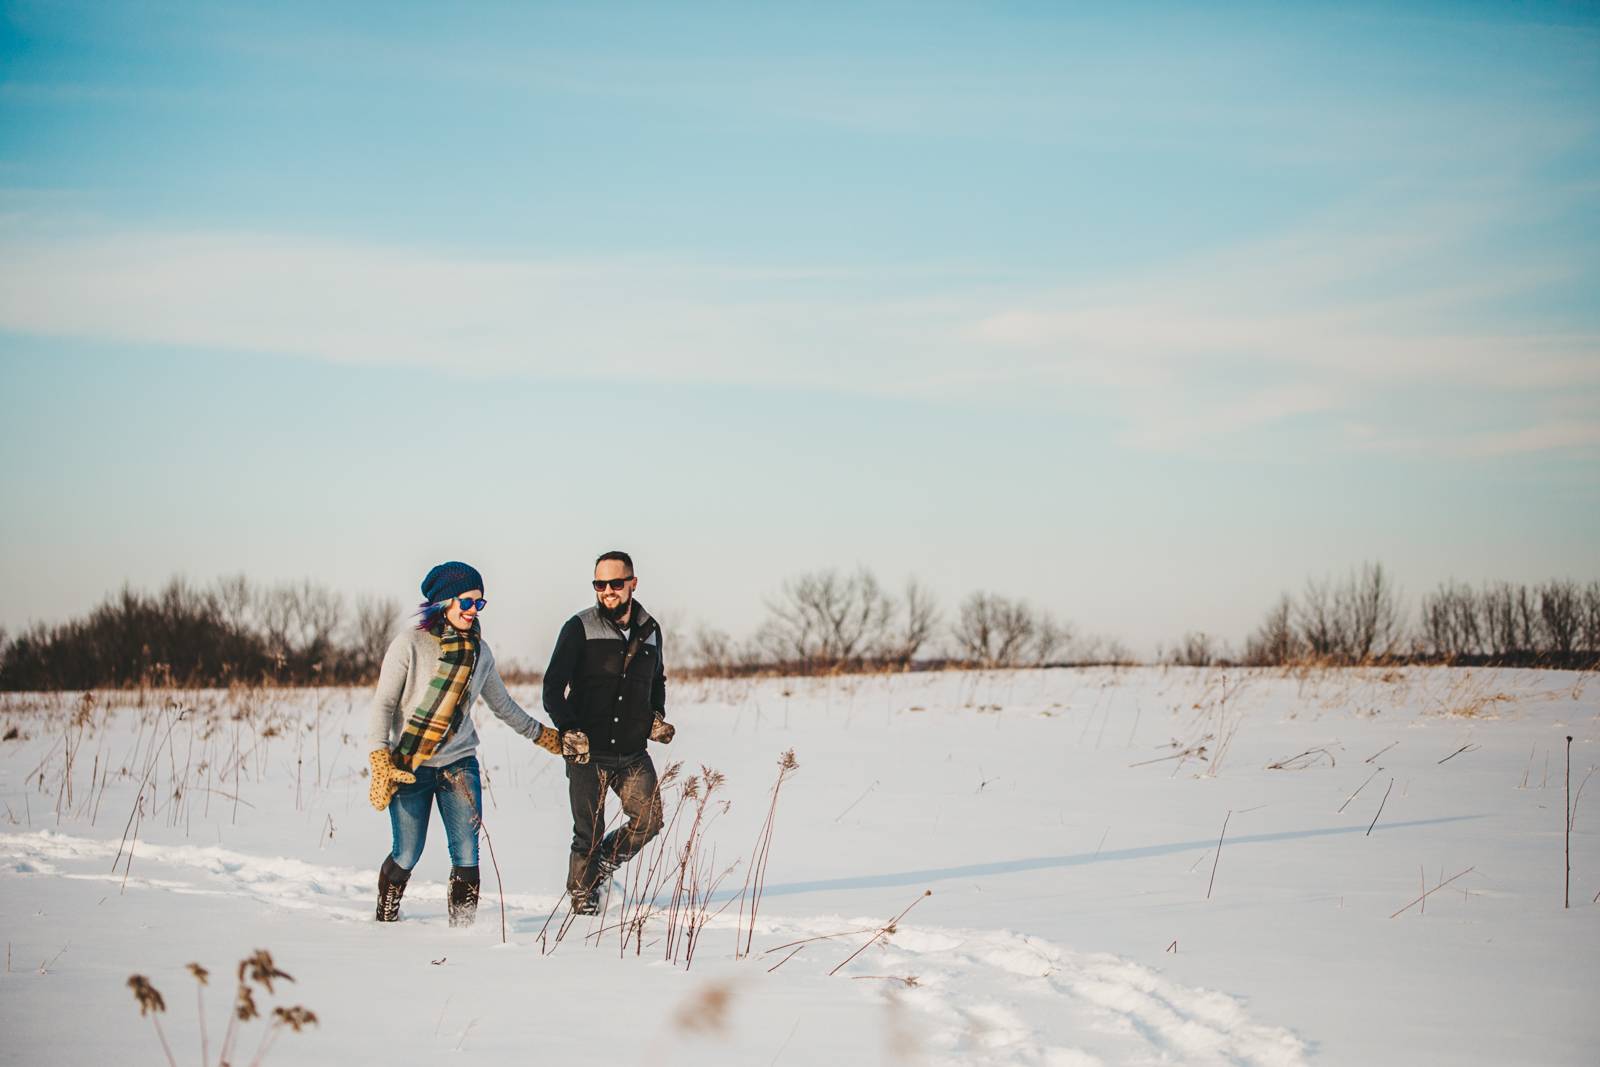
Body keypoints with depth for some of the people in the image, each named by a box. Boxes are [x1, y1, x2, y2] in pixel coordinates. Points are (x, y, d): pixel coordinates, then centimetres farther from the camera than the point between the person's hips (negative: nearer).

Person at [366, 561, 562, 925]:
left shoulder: (479, 651, 6)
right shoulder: (410, 645, -8)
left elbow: (502, 704, 21)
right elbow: (383, 704, -8)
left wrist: (541, 734, 26)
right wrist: (380, 763, -16)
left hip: (459, 764, 3)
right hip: (409, 768, -3)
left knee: (466, 854, -9)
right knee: (407, 856, 0)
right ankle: (385, 920, 24)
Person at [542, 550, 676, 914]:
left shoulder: (649, 630, 10)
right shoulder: (580, 628, -4)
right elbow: (553, 687, -6)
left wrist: (657, 717, 9)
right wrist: (569, 730, -19)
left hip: (633, 753, 4)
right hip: (588, 751, -4)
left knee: (649, 820, -5)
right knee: (588, 835, -2)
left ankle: (602, 864, 20)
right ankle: (581, 896, 18)